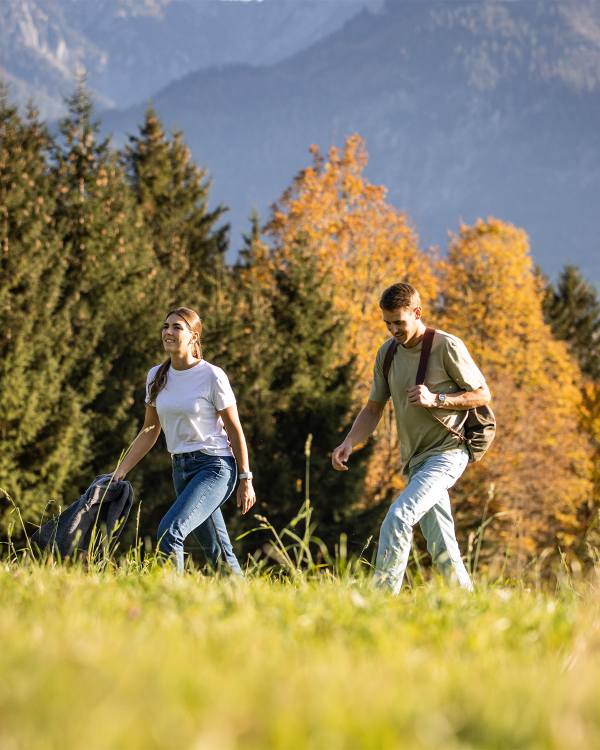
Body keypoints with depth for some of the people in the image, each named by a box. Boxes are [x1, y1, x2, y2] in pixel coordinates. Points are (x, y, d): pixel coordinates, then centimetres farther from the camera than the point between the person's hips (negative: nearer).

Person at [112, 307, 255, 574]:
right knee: (218, 553, 10)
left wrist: (246, 480, -6)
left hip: (214, 465, -6)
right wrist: (121, 471, 7)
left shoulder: (212, 376, -10)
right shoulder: (156, 377, 6)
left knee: (169, 530, -25)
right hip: (181, 468, 6)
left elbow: (234, 430, -6)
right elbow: (150, 432, 14)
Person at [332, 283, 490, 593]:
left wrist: (436, 399, -19)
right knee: (440, 547, 7)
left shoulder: (447, 347, -10)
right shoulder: (388, 352, 8)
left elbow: (483, 394, -4)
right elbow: (373, 408, 13)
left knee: (397, 519, -23)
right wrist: (349, 443, -5)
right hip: (415, 459, 7)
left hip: (447, 453, -7)